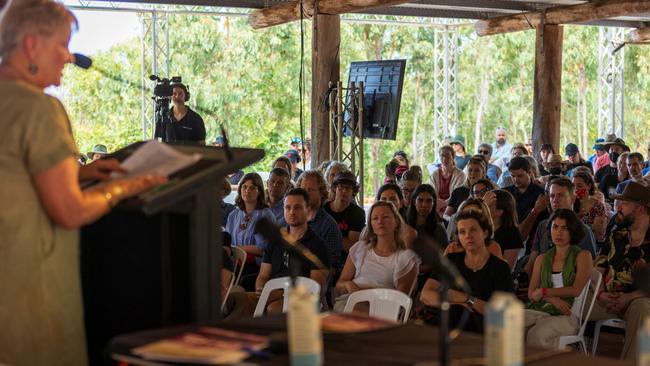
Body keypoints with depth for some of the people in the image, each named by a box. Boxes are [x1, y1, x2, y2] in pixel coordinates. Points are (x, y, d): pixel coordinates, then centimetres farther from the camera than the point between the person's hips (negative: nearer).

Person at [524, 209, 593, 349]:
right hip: (539, 309, 4)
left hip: (567, 315, -4)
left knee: (536, 334, -36)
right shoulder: (542, 259, 21)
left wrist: (544, 292, 0)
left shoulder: (582, 256, 8)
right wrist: (553, 299, -9)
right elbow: (531, 293, 11)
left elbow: (576, 290, -4)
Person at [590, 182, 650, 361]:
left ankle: (629, 362, -30)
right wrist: (600, 294, -6)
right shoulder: (617, 235, 14)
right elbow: (597, 267, 12)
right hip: (608, 299, 5)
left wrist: (628, 298, -19)